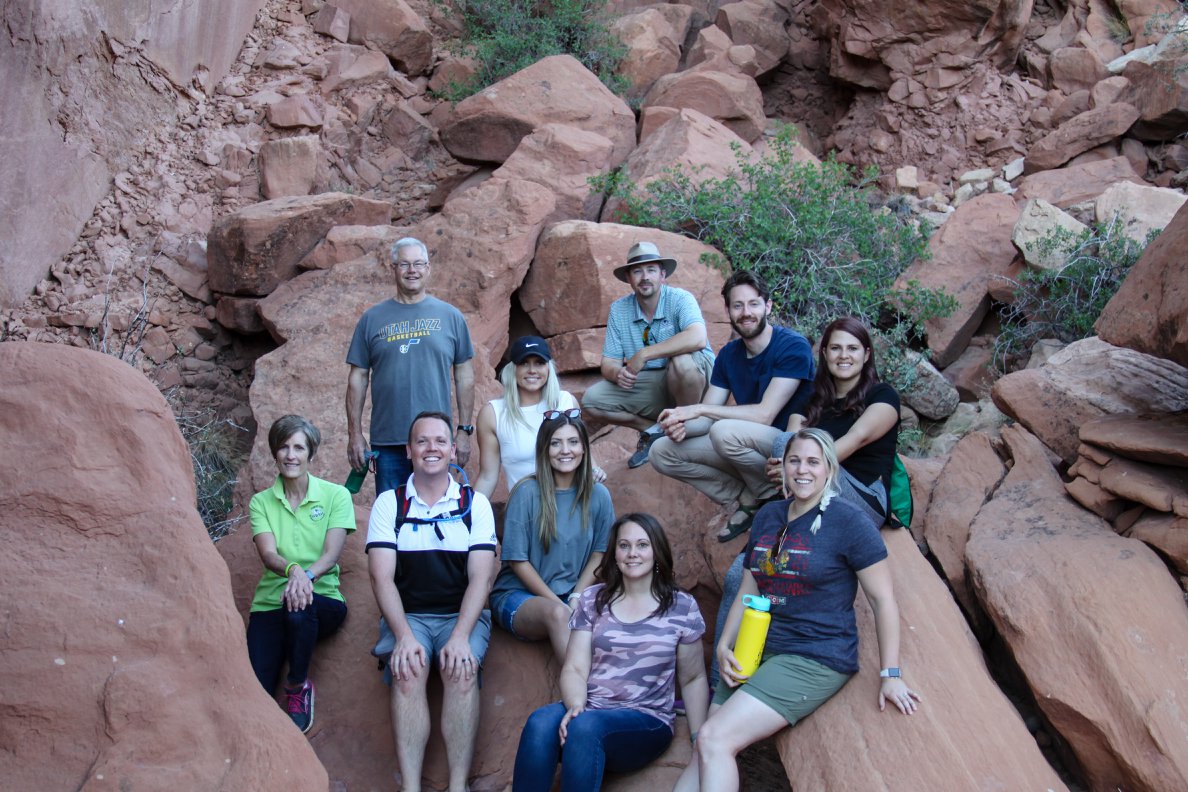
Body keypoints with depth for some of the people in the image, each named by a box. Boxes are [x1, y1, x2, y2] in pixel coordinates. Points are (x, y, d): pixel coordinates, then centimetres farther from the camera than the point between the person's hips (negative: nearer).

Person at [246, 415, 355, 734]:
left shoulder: (335, 495, 3)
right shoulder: (261, 502, 7)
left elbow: (331, 554, -9)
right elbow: (268, 555, -9)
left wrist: (306, 575, -31)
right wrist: (292, 569, -33)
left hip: (322, 599, 0)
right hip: (270, 602, 0)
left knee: (298, 606, -37)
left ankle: (298, 685, -11)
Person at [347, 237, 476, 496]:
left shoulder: (450, 316, 7)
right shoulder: (372, 319, 7)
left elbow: (464, 376, 8)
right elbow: (358, 378, 7)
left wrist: (464, 431, 3)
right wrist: (355, 434, 2)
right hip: (387, 444, 0)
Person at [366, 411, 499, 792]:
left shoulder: (475, 503, 6)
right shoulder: (389, 503, 6)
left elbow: (480, 578, -3)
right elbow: (382, 578, -3)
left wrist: (460, 636, -19)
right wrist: (403, 636, -18)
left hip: (463, 614, 0)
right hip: (407, 615, 0)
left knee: (462, 670, -31)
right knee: (407, 672, -30)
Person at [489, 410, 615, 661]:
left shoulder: (598, 495, 2)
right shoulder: (527, 492, -10)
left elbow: (598, 554, 7)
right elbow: (517, 560, -9)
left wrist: (576, 600, -8)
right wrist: (558, 603, -13)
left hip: (575, 595, 3)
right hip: (519, 594, -3)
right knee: (557, 614, -36)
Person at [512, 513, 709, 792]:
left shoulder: (682, 607, 4)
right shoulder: (592, 600, 9)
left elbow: (693, 679, 11)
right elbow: (574, 669, 3)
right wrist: (575, 706, -19)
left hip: (647, 721, -2)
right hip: (588, 710, 2)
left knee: (586, 726, -35)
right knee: (541, 721, -33)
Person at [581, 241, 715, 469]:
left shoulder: (679, 299, -16)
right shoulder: (619, 309, -1)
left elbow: (698, 339, -36)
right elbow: (609, 363, -1)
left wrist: (643, 355, -33)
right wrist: (618, 373, -28)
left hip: (694, 379, -4)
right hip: (650, 386, 5)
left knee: (682, 360, -38)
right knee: (591, 401, -12)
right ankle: (652, 429, 7)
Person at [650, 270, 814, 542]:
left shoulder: (793, 346, -16)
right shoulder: (729, 354, 6)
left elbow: (765, 415, -24)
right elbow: (706, 419, 2)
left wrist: (698, 409, -22)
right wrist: (682, 425, -23)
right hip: (750, 453, 7)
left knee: (725, 430, -35)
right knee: (662, 452, -4)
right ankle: (748, 500, -2)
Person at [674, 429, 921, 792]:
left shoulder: (848, 520, -7)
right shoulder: (768, 517, 12)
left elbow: (883, 599, -7)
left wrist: (890, 674, -11)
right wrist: (724, 647, 3)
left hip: (817, 660, -6)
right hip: (757, 653, 6)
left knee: (714, 740, -19)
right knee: (703, 753, -6)